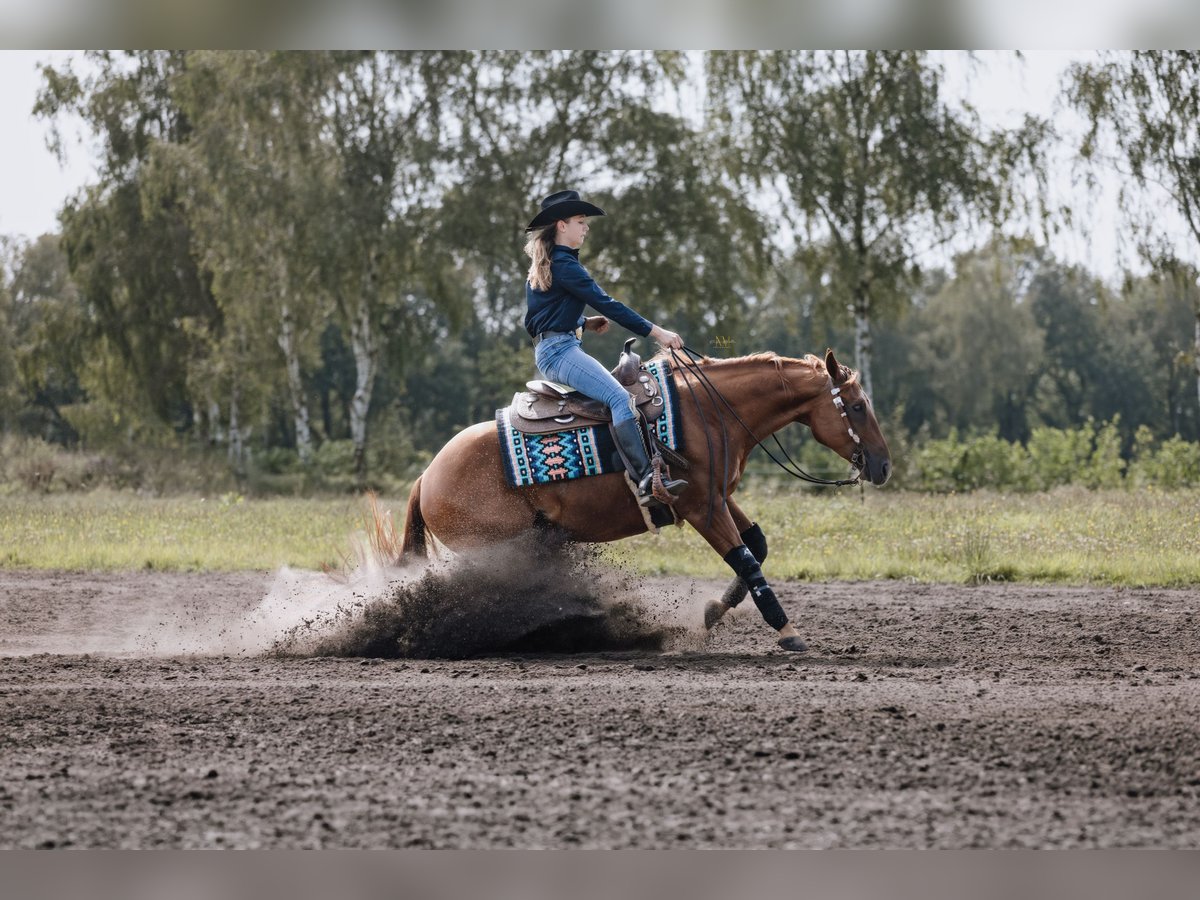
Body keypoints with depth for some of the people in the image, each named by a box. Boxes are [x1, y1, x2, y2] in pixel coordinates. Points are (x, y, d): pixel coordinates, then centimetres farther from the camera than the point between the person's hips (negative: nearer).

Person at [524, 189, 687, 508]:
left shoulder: (544, 266, 19)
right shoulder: (564, 264, -12)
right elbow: (606, 304, -16)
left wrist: (585, 323, 13)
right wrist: (656, 332, -15)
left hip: (550, 350, 11)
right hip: (559, 350, -11)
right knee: (620, 398, -26)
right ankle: (645, 481, -39)